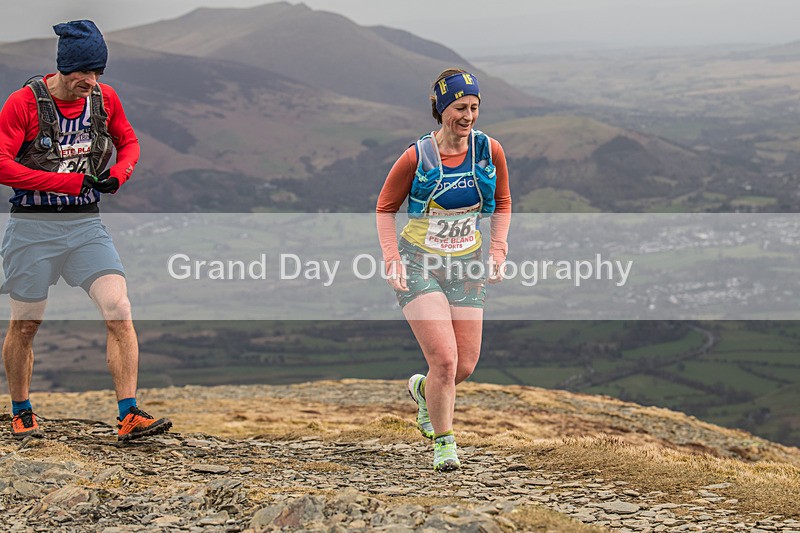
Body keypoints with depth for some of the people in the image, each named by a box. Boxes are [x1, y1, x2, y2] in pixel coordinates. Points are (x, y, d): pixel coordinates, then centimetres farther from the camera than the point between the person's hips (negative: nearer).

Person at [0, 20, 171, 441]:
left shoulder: (104, 98, 2)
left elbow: (129, 142, 19)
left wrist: (118, 173, -4)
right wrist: (70, 182, -20)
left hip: (87, 224, 3)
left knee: (119, 311, -13)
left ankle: (129, 416, -13)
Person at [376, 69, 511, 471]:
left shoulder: (489, 151, -4)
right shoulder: (417, 157, -12)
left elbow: (503, 204, 12)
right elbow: (385, 208, 1)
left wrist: (498, 250, 1)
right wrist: (392, 260, -8)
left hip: (466, 266, 4)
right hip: (419, 265, -4)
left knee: (465, 366, 4)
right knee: (444, 359, -16)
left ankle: (422, 390, 39)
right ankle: (443, 442, 4)